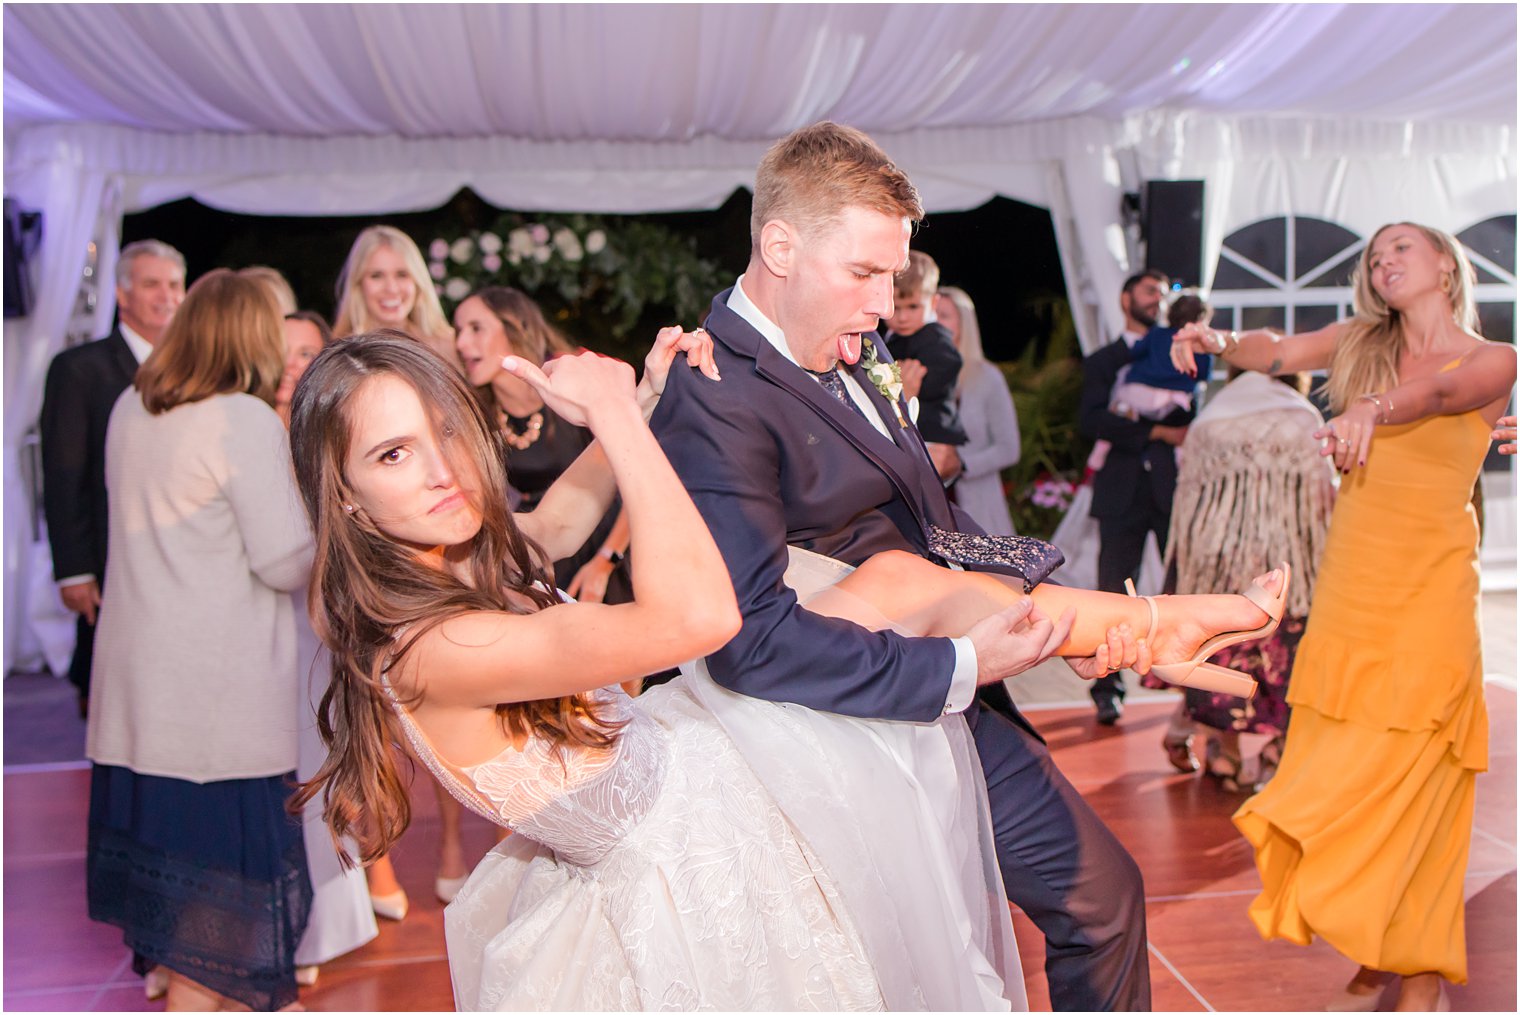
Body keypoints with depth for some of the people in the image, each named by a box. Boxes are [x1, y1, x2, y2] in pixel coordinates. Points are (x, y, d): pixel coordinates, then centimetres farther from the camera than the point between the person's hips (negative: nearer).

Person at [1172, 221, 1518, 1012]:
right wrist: (1218, 341, -21)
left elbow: (1436, 393, -22)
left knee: (1408, 780, -4)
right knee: (1345, 776, 6)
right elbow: (1277, 353, 0)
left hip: (1426, 590, -4)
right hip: (1348, 583, 4)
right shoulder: (1362, 342, 13)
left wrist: (1372, 409, -43)